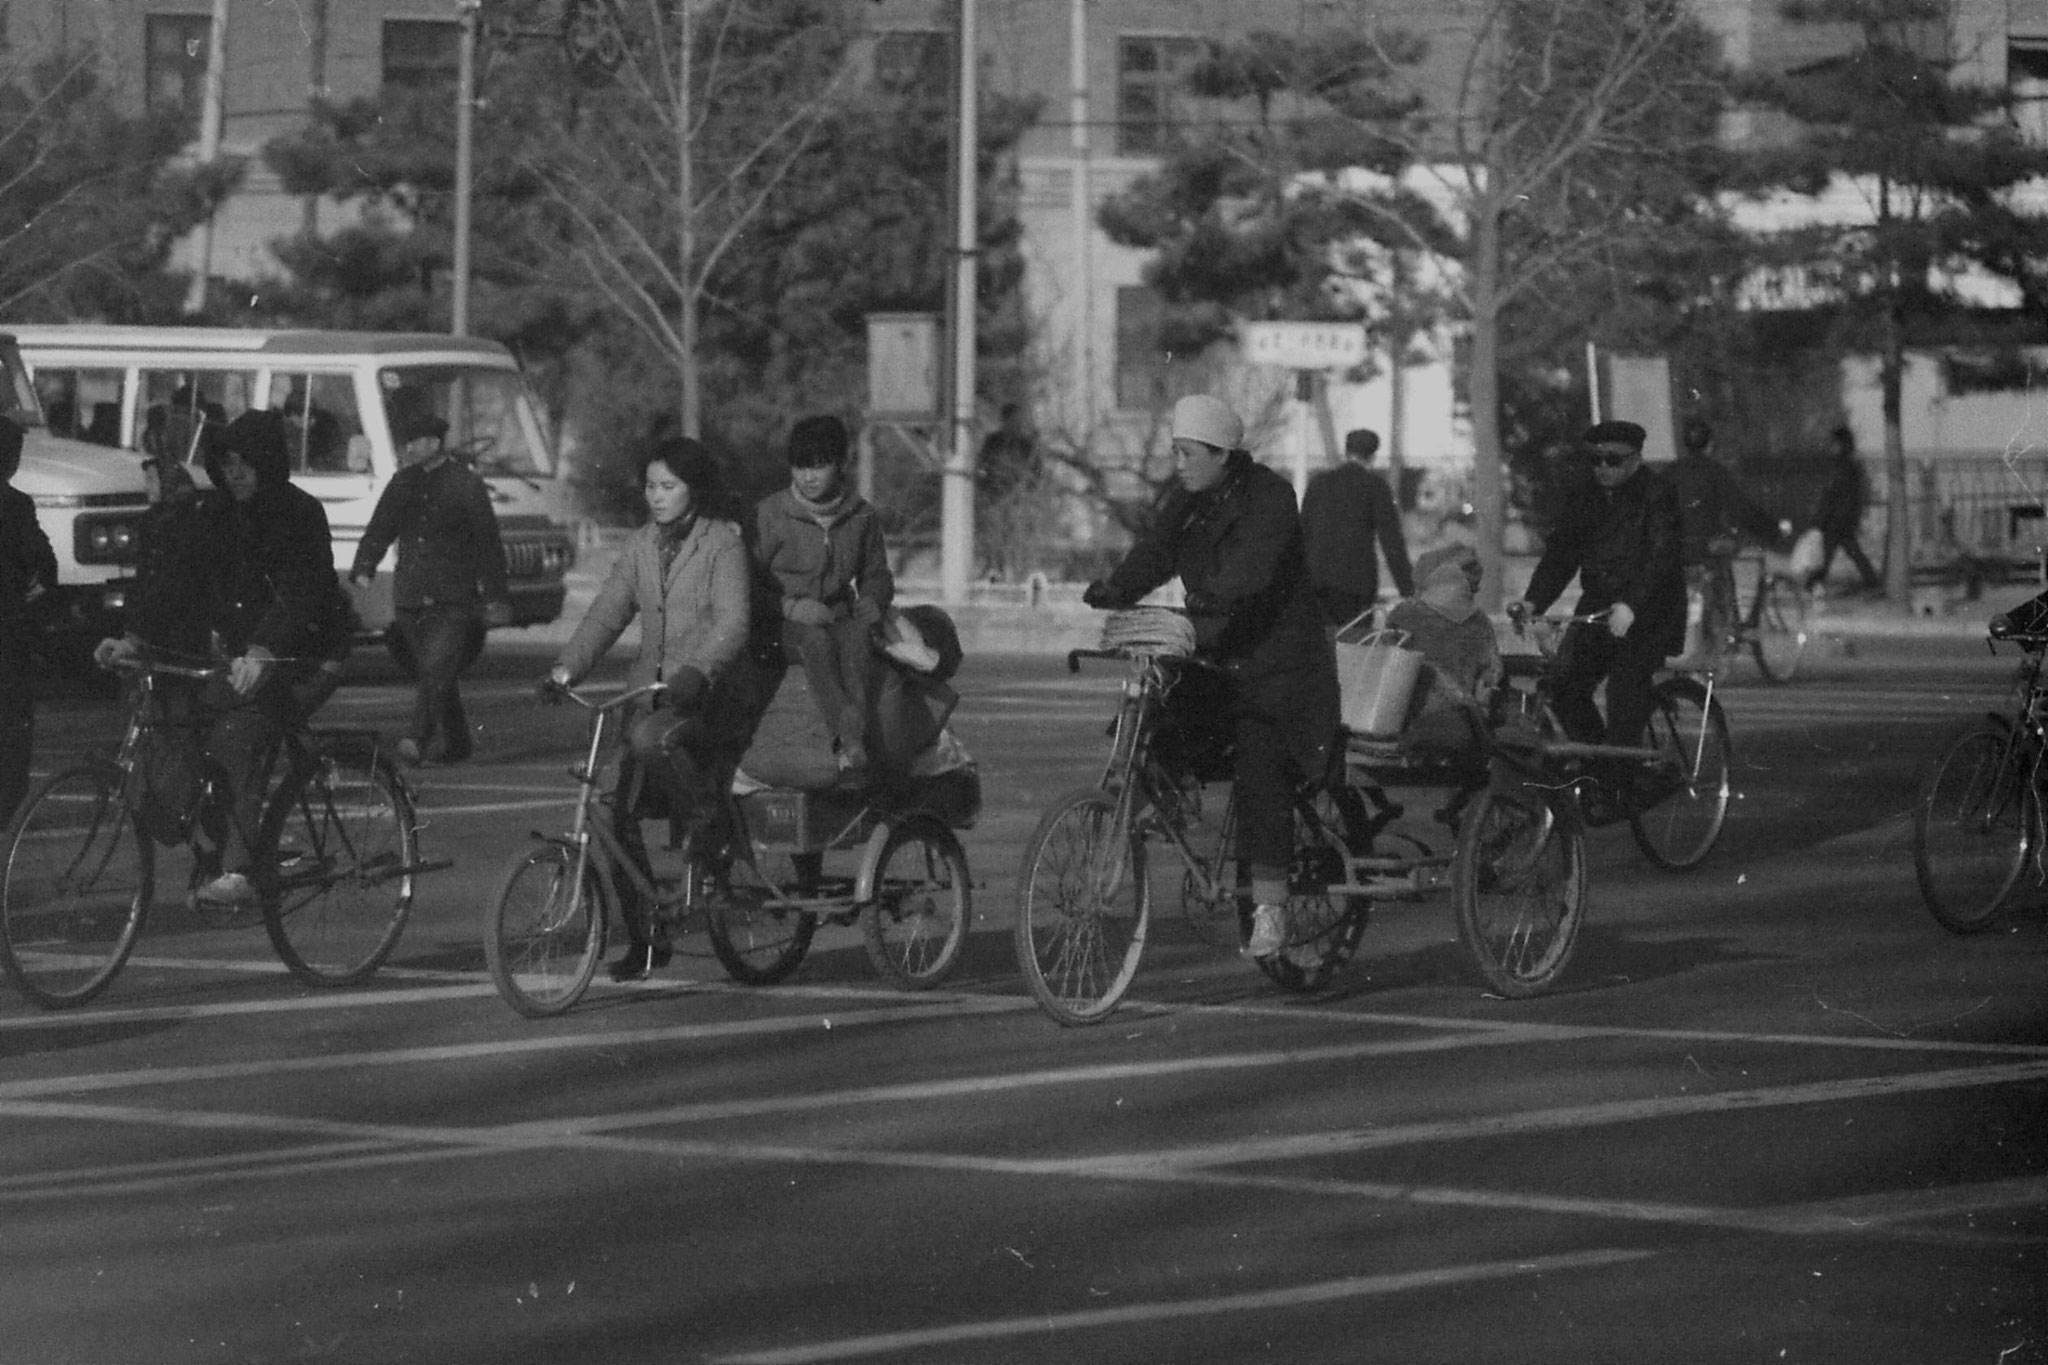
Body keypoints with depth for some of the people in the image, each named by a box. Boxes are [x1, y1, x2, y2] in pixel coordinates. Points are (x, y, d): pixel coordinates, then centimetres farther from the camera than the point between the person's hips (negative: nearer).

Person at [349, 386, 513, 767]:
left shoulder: (465, 484, 0)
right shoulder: (402, 484, 15)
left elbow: (487, 541, 1)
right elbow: (379, 529, 12)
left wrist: (495, 596, -3)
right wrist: (363, 569, -7)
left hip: (454, 600, -6)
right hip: (409, 599, 6)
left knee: (435, 669, -19)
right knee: (427, 674, 9)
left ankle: (422, 740, -27)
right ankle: (455, 743, 19)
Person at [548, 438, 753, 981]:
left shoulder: (723, 543, -6)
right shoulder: (642, 546, 11)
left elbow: (731, 625, -17)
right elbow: (607, 611, 4)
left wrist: (695, 672, -34)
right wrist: (568, 665, -11)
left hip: (711, 693, -6)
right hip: (651, 689, 6)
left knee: (651, 739, -36)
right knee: (622, 814, -3)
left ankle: (707, 816, -10)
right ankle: (644, 939, 8)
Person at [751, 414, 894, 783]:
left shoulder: (861, 517, 11)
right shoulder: (769, 514, 1)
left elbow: (877, 574, 22)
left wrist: (872, 600, -2)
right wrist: (791, 606, -17)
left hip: (840, 617, 2)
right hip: (784, 628, -2)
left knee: (857, 635, -35)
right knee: (817, 639, -38)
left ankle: (851, 746, -52)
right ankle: (852, 741, -52)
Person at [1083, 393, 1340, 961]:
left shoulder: (1269, 498, -12)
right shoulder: (1183, 499, 9)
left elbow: (1252, 568, -28)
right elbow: (1154, 551, -3)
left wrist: (1208, 599, -44)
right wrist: (1113, 589, -22)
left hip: (1276, 659, -7)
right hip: (1214, 657, 7)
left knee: (1260, 769, -17)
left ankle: (1269, 906, -15)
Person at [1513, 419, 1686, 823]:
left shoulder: (1658, 495, -8)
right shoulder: (1585, 498, 10)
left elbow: (1661, 558, -20)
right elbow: (1560, 551, 5)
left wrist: (1631, 606, -35)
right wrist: (1534, 600, -11)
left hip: (1647, 613, -6)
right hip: (1597, 608, 6)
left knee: (1625, 696, -18)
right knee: (1566, 685, -12)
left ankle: (1614, 792, -11)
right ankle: (1598, 768, 3)